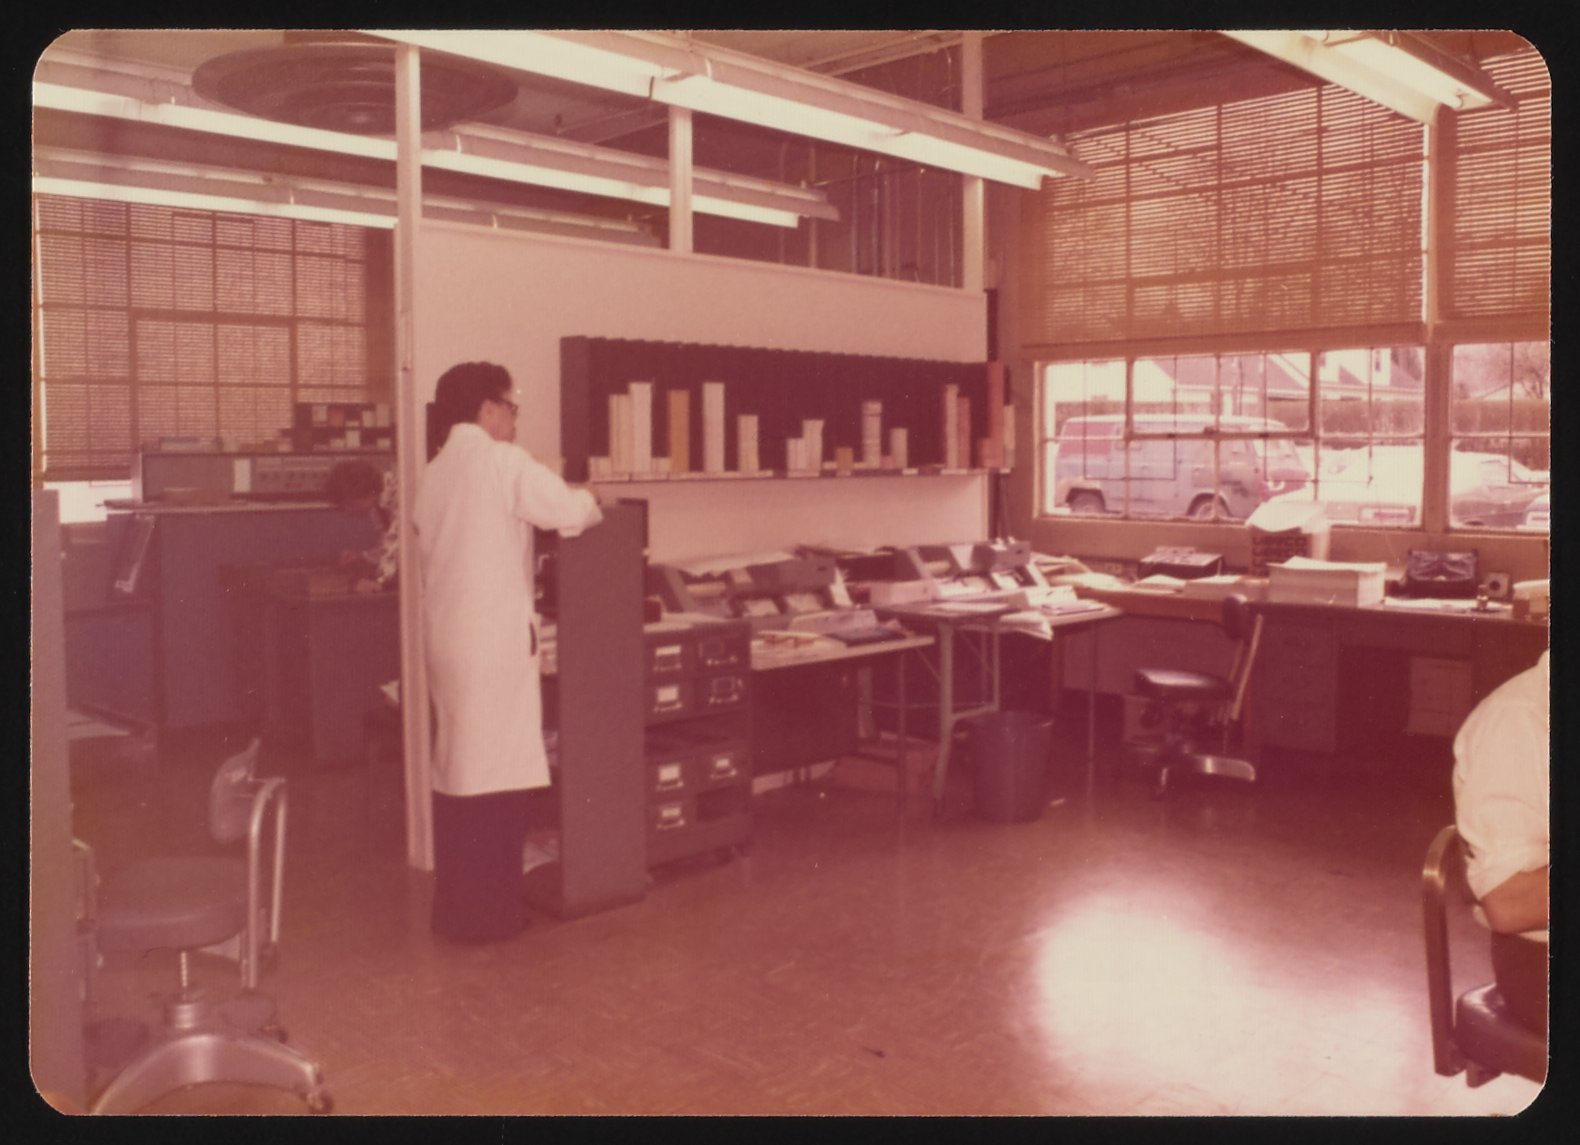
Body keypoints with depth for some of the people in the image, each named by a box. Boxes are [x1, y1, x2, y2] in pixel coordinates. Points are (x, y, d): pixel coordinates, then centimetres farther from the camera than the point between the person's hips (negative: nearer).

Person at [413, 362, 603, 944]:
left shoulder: (433, 474, 13)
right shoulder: (501, 461, -10)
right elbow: (570, 510, -12)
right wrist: (593, 506, 11)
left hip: (445, 636, 8)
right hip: (495, 638, -8)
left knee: (456, 769, 14)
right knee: (496, 773, 0)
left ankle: (454, 906, 23)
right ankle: (488, 912, 7)